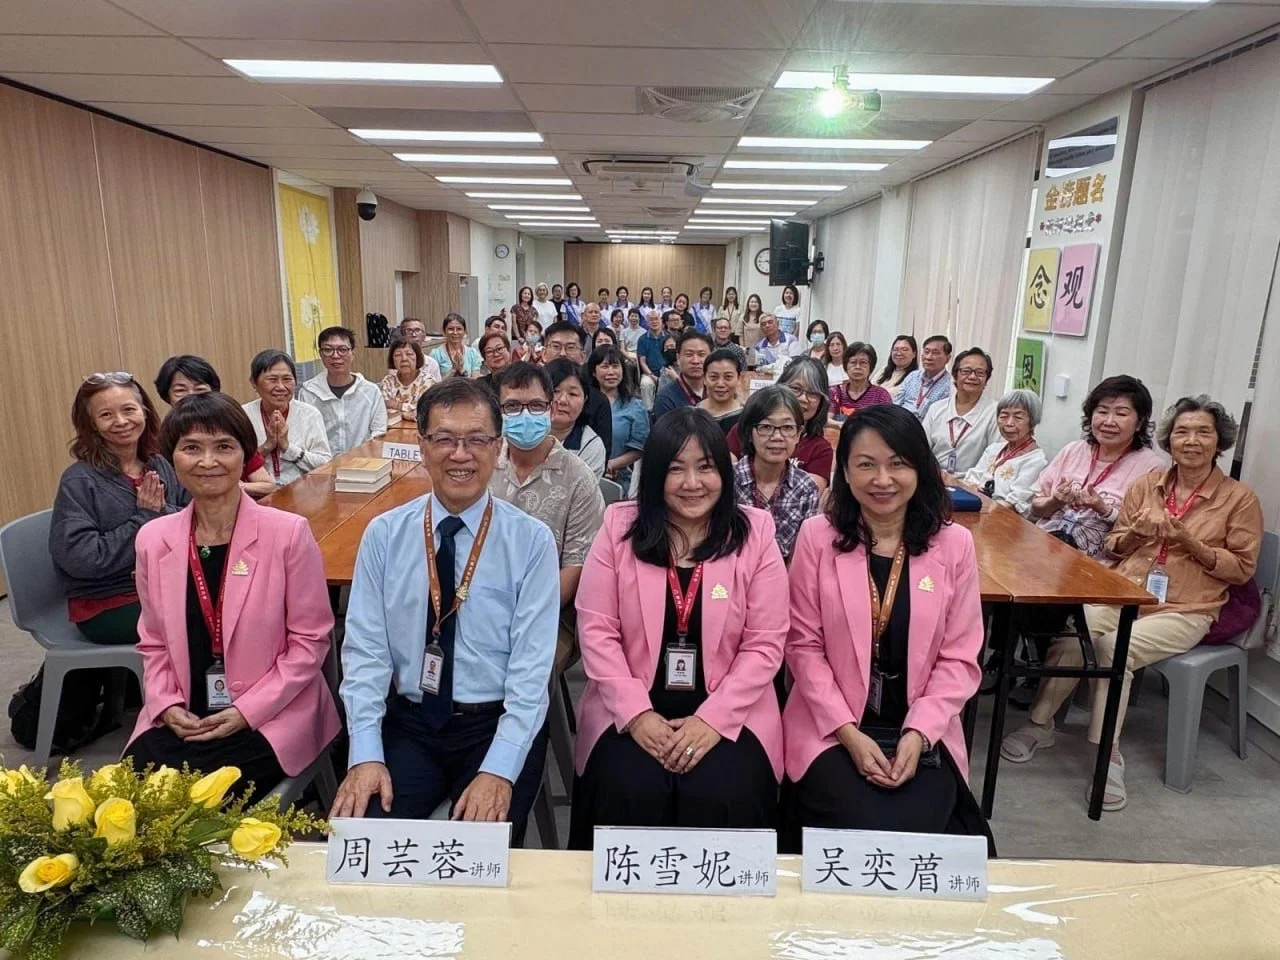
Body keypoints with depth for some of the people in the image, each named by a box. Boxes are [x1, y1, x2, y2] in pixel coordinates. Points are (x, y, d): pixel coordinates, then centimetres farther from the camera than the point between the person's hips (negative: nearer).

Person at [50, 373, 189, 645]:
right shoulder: (79, 480, -10)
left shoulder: (161, 465, 4)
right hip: (106, 606, -5)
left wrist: (163, 512, -16)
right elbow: (81, 559, -18)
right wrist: (144, 518, -16)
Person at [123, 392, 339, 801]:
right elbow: (153, 643, 12)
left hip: (271, 717, -3)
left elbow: (310, 640, -8)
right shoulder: (153, 539, 1)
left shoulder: (288, 532, -12)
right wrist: (167, 705, -5)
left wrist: (247, 712, -14)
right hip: (182, 719, 4)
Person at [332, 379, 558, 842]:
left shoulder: (532, 541, -6)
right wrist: (366, 755, -12)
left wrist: (499, 770, -19)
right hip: (408, 723, 2)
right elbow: (364, 649, -2)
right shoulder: (383, 534, 1)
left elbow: (532, 665, -10)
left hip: (499, 726, -1)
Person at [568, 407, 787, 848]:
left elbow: (765, 644, -3)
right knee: (631, 795, -24)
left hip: (728, 715, 0)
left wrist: (711, 719, -13)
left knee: (720, 799, -24)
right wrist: (637, 713, -11)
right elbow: (596, 630, -2)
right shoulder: (619, 527, 1)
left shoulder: (755, 534, 0)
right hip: (633, 712, 1)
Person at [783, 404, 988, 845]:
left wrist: (917, 734, -12)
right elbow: (804, 646, -3)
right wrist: (850, 733, -12)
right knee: (866, 834, -21)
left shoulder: (954, 543, 0)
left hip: (922, 732, 1)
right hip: (832, 730, -1)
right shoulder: (817, 536, -4)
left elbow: (959, 657, 0)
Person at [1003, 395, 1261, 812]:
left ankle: (1106, 752, -20)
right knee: (1070, 636, -26)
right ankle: (1040, 724, -8)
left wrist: (1191, 543, -14)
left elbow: (1242, 568, 1)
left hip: (1184, 611, -3)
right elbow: (1115, 545, 16)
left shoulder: (1240, 498, 2)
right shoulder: (1147, 483, 11)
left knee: (1114, 647, -31)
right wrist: (1137, 531, -7)